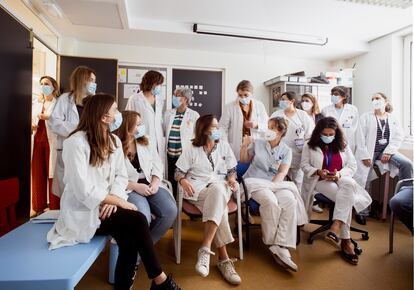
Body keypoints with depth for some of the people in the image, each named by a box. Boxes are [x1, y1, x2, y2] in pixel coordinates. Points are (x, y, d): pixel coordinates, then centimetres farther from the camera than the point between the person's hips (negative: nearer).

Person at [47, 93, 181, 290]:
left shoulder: (114, 140, 5)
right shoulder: (76, 143, -17)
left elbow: (121, 176, 3)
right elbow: (84, 191, -22)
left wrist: (113, 200, -15)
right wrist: (119, 201, -18)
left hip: (106, 206, 6)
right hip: (82, 212, -6)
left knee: (130, 240, -20)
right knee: (137, 221, -23)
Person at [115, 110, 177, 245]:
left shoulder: (144, 141, 11)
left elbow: (157, 164, 9)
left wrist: (155, 182, -8)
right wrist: (135, 186, -18)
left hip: (151, 185, 5)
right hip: (129, 189, -4)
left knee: (170, 211, -18)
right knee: (143, 217, -31)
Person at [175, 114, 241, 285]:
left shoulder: (224, 146, 16)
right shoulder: (192, 150, 9)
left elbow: (232, 169, 16)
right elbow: (178, 173, 6)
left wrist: (231, 179, -6)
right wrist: (183, 181, -16)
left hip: (219, 185, 2)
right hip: (197, 187, -2)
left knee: (217, 191, -37)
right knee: (218, 204, -34)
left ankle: (205, 249, -37)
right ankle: (224, 258, -29)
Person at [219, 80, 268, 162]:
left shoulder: (259, 106, 6)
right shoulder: (230, 107, -1)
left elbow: (267, 125, 7)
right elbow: (223, 127, -2)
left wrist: (256, 125, -14)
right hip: (236, 149, -1)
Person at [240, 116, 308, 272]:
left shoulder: (286, 150, 10)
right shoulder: (257, 143, 9)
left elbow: (282, 173, -1)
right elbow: (243, 160, 14)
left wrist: (273, 185, -18)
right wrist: (244, 146, -4)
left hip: (275, 184, 2)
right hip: (255, 182, -2)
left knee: (290, 200, -30)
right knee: (271, 201, -33)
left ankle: (282, 247, -29)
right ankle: (272, 243, -11)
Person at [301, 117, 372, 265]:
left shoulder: (343, 146, 14)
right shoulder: (310, 146, 5)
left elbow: (352, 166, 8)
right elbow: (304, 166, 2)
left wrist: (339, 174, -13)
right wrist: (318, 172, -18)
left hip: (341, 178, 3)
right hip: (320, 180, -2)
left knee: (349, 184, -37)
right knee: (347, 198, -30)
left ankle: (336, 225, -42)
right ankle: (346, 241, -27)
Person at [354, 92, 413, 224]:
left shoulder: (393, 118, 10)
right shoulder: (365, 117, 2)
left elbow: (399, 136, 2)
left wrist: (388, 152, -11)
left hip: (386, 150, 3)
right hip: (369, 151, -3)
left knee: (407, 164, -22)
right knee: (363, 181, -10)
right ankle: (362, 212, 3)